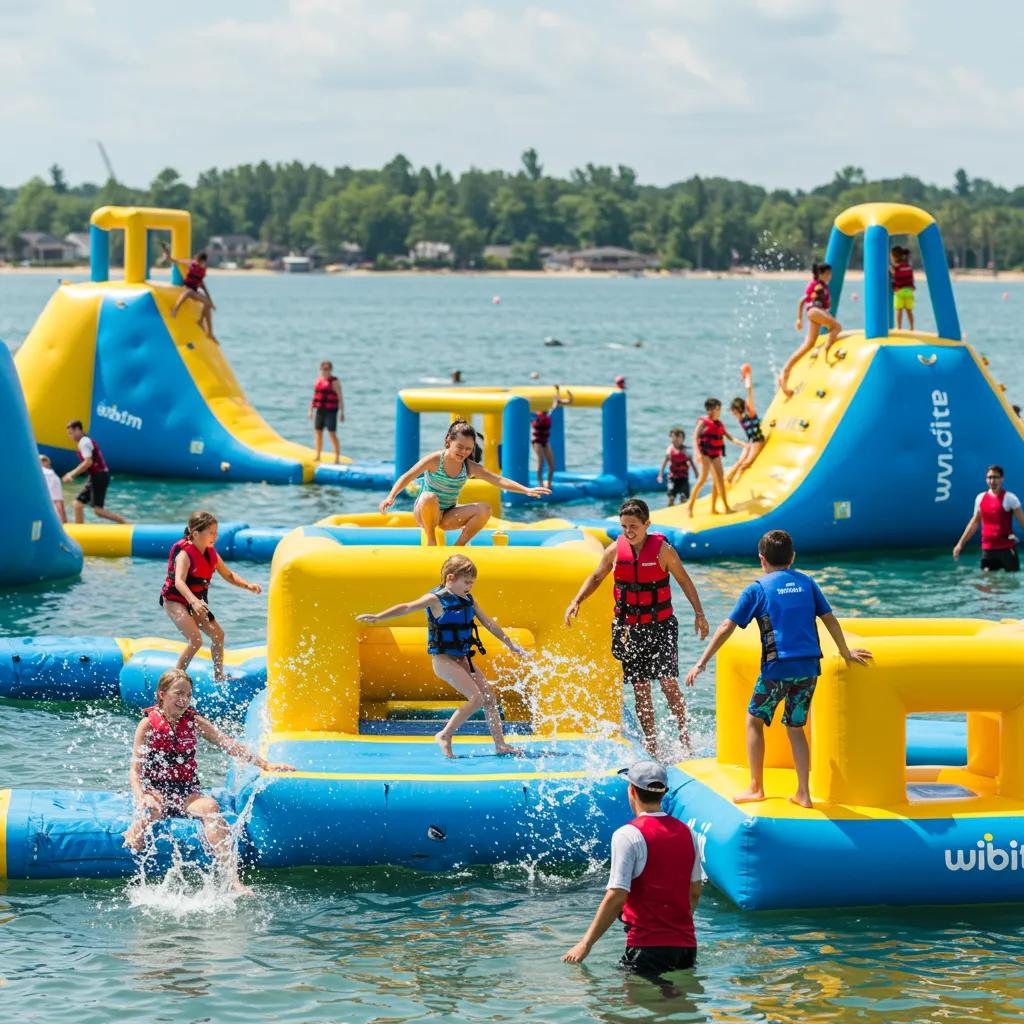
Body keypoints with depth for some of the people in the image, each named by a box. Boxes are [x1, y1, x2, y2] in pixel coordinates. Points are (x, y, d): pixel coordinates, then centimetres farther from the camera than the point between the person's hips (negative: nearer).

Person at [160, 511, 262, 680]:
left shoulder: (211, 554, 0)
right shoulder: (185, 554, -25)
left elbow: (228, 575, 9)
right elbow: (179, 582, -40)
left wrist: (247, 585, -8)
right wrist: (194, 601, -57)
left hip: (196, 602, 9)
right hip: (175, 601, -9)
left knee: (217, 634, 11)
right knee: (196, 640, -21)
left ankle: (218, 676, 25)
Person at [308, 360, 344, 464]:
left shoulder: (334, 381, -7)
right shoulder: (318, 380, 12)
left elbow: (340, 397, -9)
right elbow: (315, 396, 19)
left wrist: (342, 412, -13)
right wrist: (311, 410, 16)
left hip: (331, 411, -7)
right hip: (320, 410, 7)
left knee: (332, 433, -9)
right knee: (318, 432, 10)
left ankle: (337, 458, -5)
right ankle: (318, 456, 22)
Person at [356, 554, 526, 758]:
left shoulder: (468, 601, 9)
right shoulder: (436, 599, -11)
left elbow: (489, 624, 17)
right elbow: (407, 608, -14)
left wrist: (511, 645, 22)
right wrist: (377, 617, -21)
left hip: (462, 659, 8)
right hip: (444, 659, -8)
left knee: (490, 697, 4)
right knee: (477, 699, -17)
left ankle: (500, 744, 10)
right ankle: (445, 736, -6)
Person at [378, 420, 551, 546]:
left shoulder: (469, 466, -5)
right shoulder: (434, 460, -15)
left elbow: (498, 480, -12)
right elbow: (407, 477, -15)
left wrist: (527, 490, -23)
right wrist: (391, 497, -31)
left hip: (447, 517, 4)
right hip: (424, 514, -4)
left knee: (484, 509, -17)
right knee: (429, 497, -39)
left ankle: (458, 547, -4)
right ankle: (431, 542, -17)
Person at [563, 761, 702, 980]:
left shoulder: (628, 835, -10)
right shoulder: (686, 832, 10)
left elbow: (616, 897, -14)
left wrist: (586, 944, -7)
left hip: (647, 946, -6)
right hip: (686, 945, 6)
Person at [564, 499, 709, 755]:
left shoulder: (663, 550, -10)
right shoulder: (615, 550, -2)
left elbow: (684, 581, 1)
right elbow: (596, 577, 14)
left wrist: (699, 614, -3)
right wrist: (576, 602, 1)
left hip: (660, 626, -3)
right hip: (629, 628, 3)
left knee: (668, 683, -13)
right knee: (640, 689, 5)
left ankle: (684, 736, 0)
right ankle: (651, 744, 11)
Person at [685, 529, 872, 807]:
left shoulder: (758, 590, 0)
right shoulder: (806, 583, 11)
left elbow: (727, 628, -1)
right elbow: (830, 619, 15)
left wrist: (701, 664, 3)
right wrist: (846, 653, 30)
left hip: (777, 667, -4)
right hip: (809, 667, 4)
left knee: (754, 720, 14)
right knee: (795, 727, 15)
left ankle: (756, 788, 13)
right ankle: (803, 793, 10)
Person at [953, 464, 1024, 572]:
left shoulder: (1009, 498, -7)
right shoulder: (980, 498, 8)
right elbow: (974, 522, 17)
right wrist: (961, 543, 16)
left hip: (1007, 547, -4)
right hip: (987, 548, 4)